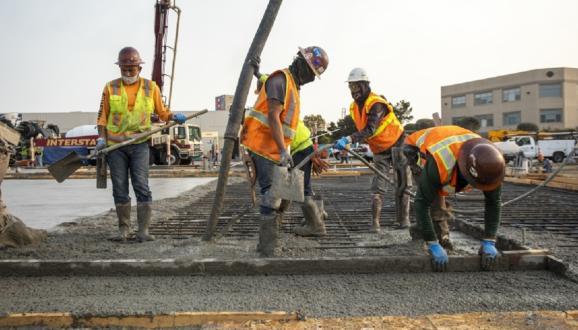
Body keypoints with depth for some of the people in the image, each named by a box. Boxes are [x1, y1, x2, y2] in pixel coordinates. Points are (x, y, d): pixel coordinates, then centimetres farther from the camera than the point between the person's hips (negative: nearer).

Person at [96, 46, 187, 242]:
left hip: (139, 144, -1)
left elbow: (162, 112, 11)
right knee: (120, 189, 5)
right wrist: (101, 138, -3)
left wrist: (174, 117, -9)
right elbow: (103, 115, 9)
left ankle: (143, 230, -5)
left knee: (142, 187, -8)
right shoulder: (111, 87, 6)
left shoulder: (151, 87, 5)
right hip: (115, 145, 1)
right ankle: (124, 228, 17)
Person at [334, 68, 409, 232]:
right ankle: (375, 222, -6)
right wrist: (345, 144, 1)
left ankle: (404, 219, 15)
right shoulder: (354, 107, -2)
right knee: (378, 187, -3)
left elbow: (370, 130, -41)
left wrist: (349, 139, -51)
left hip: (397, 145, -6)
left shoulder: (377, 104, -28)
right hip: (379, 151, 6)